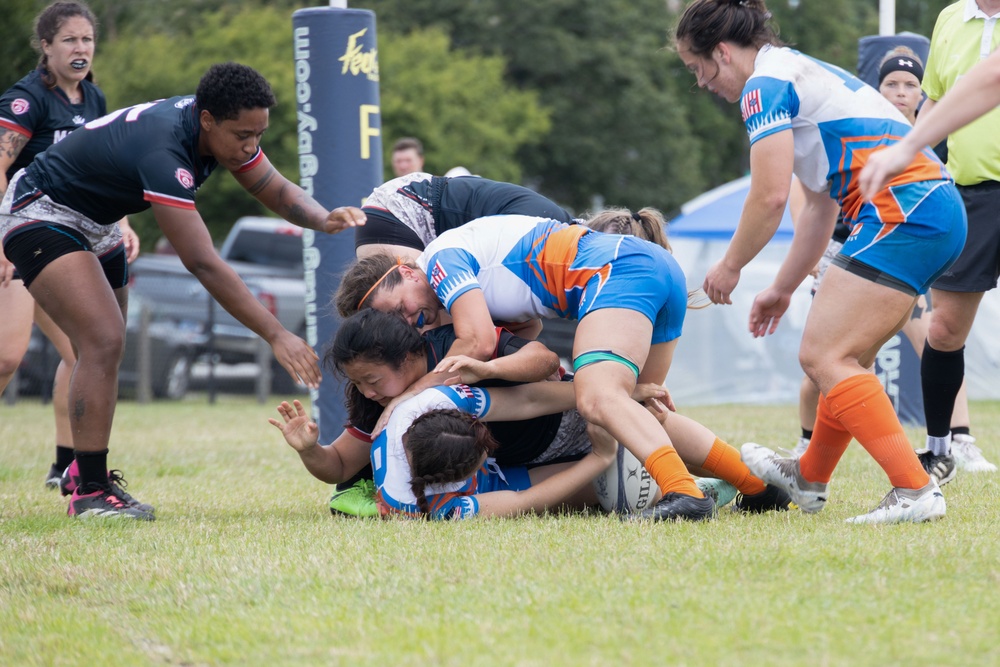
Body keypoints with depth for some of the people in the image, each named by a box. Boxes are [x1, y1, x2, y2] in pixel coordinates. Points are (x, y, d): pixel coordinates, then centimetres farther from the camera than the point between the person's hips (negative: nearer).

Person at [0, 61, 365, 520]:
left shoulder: (225, 129, -11)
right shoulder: (163, 151, -38)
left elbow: (275, 190, 1)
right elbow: (203, 264, -40)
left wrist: (323, 219, -22)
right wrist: (275, 336, -40)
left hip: (94, 225, 10)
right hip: (39, 214, -10)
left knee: (103, 352, 12)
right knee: (104, 341, -21)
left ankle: (88, 476, 25)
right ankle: (88, 493, -17)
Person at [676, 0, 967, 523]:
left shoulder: (765, 83, -5)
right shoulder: (802, 73, 26)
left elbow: (770, 196, -12)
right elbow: (820, 206, 29)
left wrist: (730, 267, 4)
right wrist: (783, 289, 32)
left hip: (904, 212, -10)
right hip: (936, 210, 10)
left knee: (824, 356, -12)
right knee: (845, 356, 21)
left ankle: (915, 491, -20)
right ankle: (809, 480, 36)